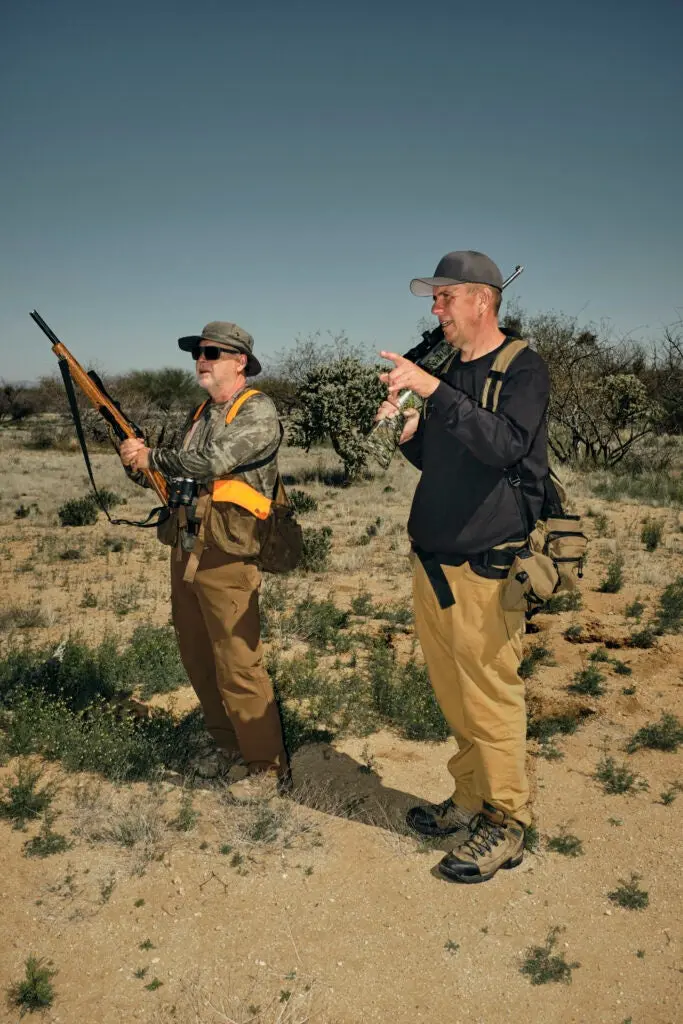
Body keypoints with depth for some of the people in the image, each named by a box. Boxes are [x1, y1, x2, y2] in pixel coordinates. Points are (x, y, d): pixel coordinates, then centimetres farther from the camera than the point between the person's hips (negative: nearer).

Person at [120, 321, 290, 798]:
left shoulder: (258, 410, -8)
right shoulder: (202, 414, 18)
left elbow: (211, 462, -20)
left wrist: (152, 457, -8)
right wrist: (142, 457, 4)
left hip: (225, 557, -9)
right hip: (185, 552, 9)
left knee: (238, 667, -5)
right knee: (198, 659, 16)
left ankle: (270, 767, 9)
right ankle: (230, 746, 33)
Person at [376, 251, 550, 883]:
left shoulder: (524, 369, -7)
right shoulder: (447, 370, 15)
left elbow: (505, 444, -25)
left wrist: (433, 392, -29)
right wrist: (409, 433, 2)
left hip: (483, 569, -7)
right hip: (431, 563, 7)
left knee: (491, 702, 1)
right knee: (453, 697, 15)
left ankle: (506, 825, 17)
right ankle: (470, 802, 31)